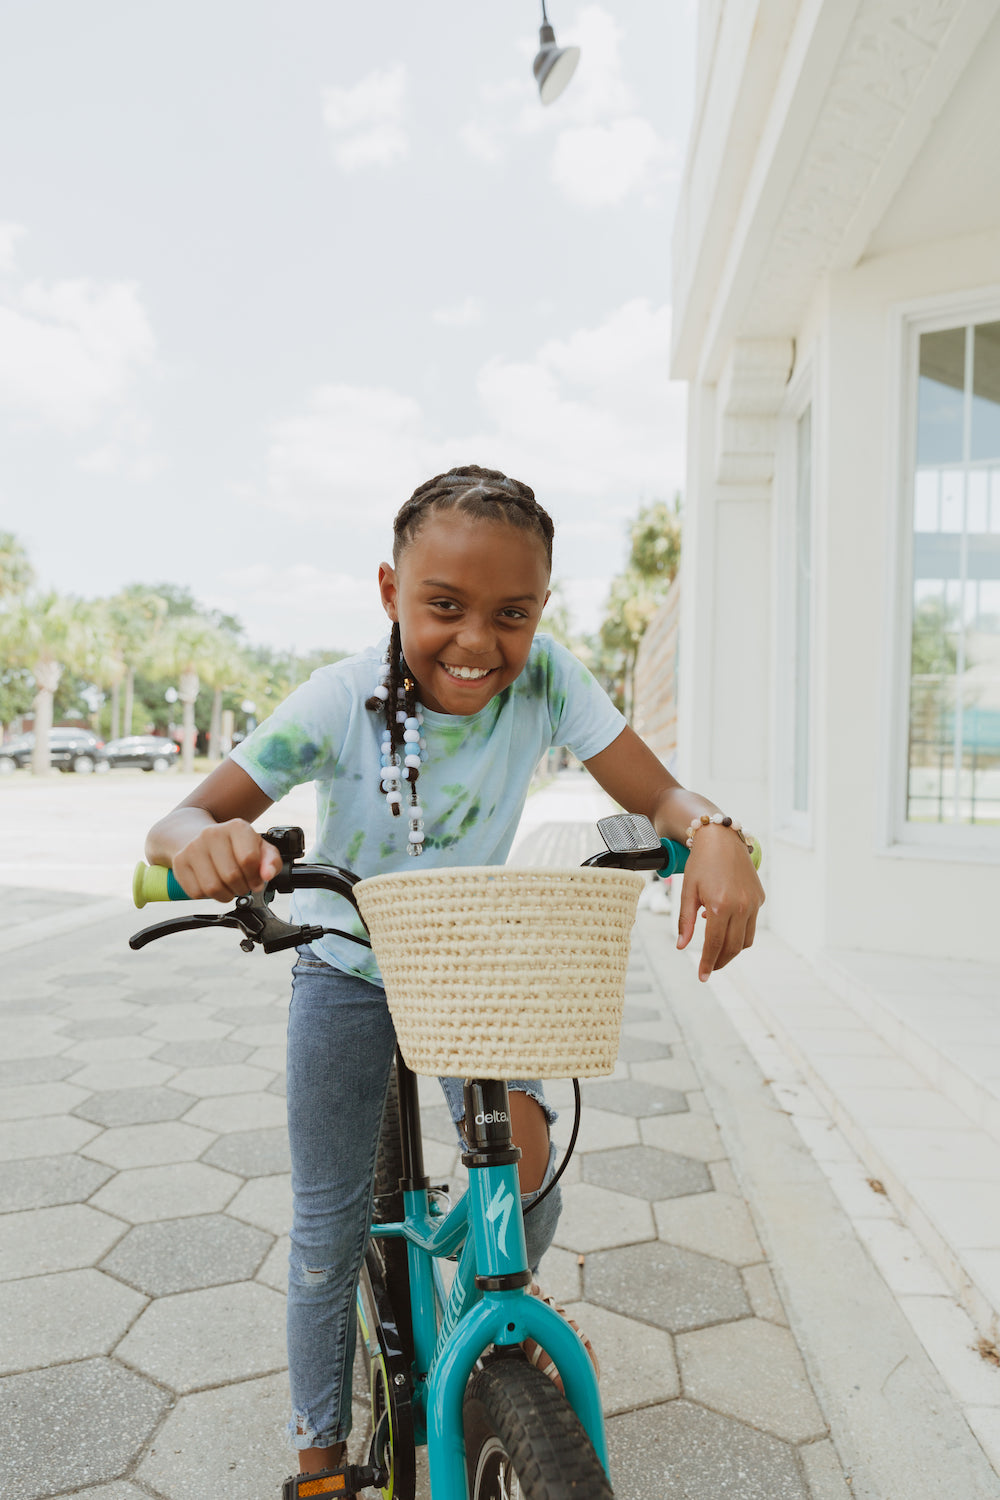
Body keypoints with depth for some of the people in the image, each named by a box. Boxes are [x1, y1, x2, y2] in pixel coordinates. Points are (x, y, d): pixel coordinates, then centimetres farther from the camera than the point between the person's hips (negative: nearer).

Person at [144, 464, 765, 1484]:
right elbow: (178, 819, -27)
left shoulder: (543, 677, -22)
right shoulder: (343, 700, -26)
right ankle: (320, 1450, 32)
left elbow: (656, 795, -21)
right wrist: (199, 838, -51)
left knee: (525, 1163, -14)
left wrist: (715, 831, -44)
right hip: (347, 969, -1)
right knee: (327, 1228, 6)